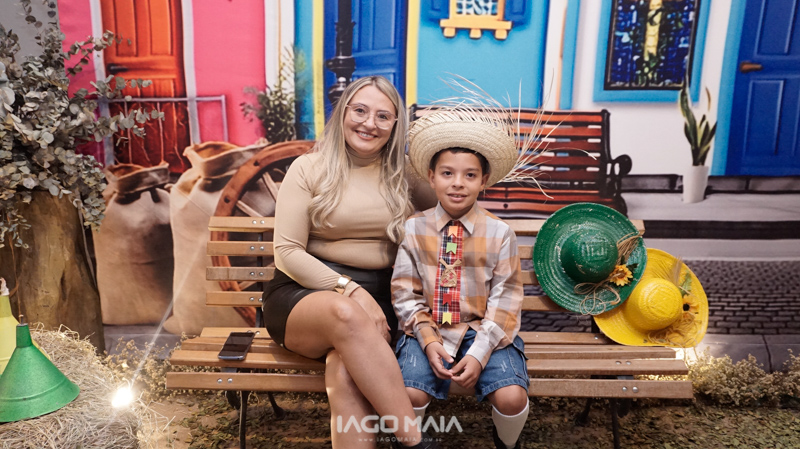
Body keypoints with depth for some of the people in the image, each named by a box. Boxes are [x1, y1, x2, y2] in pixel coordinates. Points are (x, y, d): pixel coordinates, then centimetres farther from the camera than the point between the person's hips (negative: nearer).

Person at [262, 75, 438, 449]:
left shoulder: (401, 174, 11)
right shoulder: (308, 168, 3)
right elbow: (288, 253, -6)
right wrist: (349, 290, -18)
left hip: (374, 299, 2)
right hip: (304, 293, -1)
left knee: (346, 373, -34)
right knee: (346, 314, -39)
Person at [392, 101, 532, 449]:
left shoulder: (499, 234, -2)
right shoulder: (414, 229, 0)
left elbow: (504, 301, -4)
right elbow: (405, 294, 1)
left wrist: (479, 354, -15)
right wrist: (428, 341, -14)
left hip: (483, 331, 0)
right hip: (429, 330, 0)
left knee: (512, 397, -22)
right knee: (410, 394, -25)